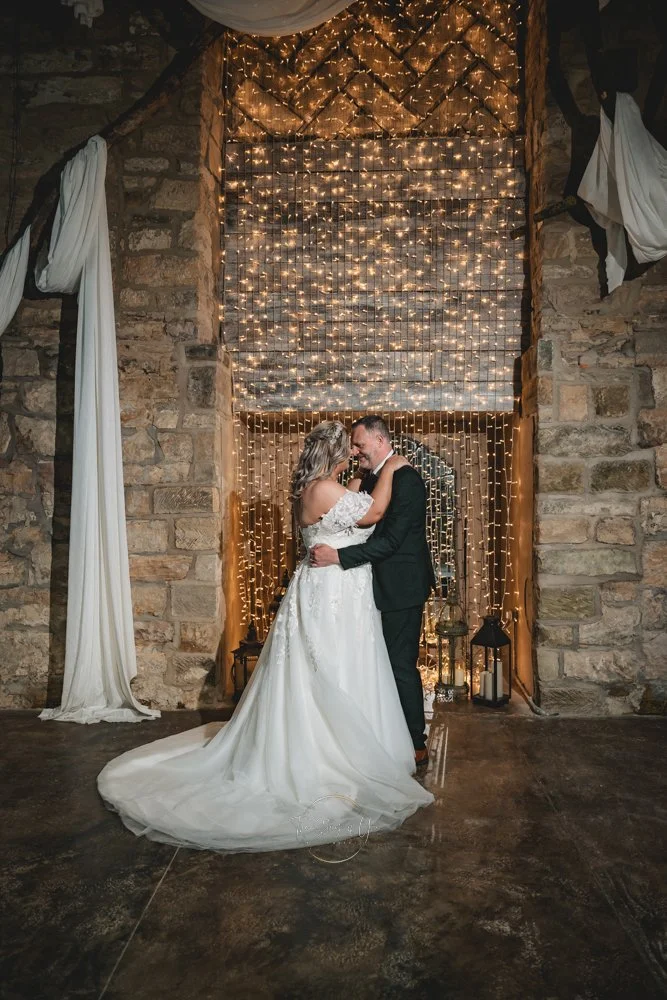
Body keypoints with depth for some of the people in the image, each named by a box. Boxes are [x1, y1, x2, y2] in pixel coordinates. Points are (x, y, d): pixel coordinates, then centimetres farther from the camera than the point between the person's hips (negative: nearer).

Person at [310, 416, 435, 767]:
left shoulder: (406, 479, -18)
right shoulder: (369, 479, 11)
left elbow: (391, 539, -25)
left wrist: (338, 556, -28)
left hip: (401, 588, -9)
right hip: (379, 586, 9)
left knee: (402, 666, -1)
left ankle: (416, 747, 14)